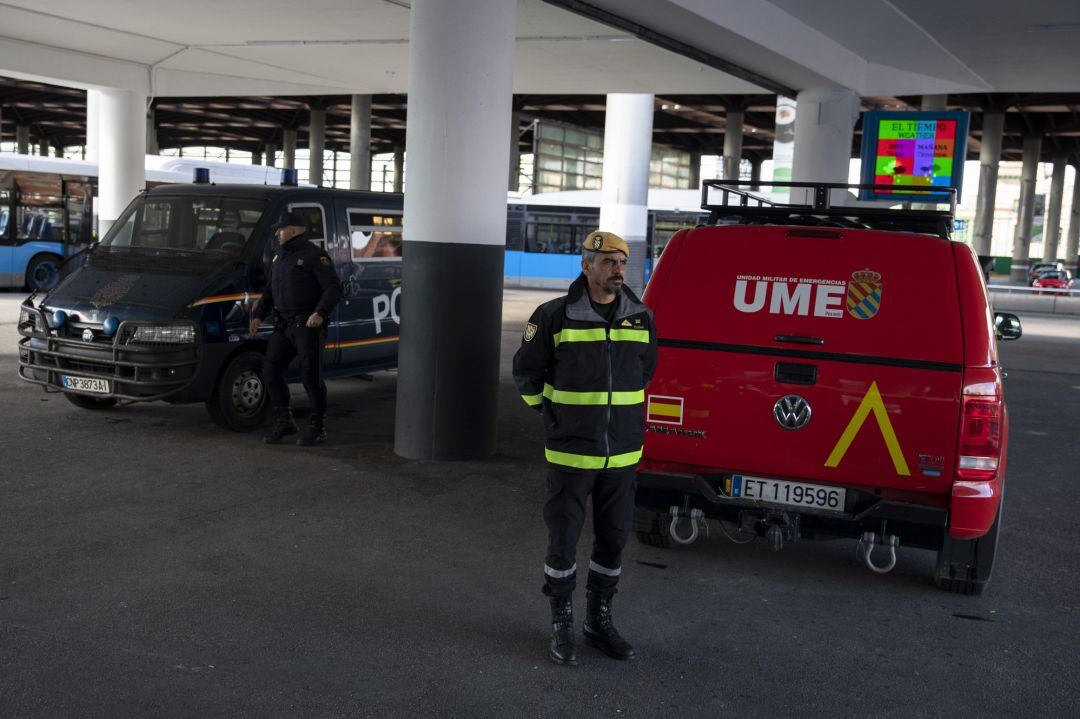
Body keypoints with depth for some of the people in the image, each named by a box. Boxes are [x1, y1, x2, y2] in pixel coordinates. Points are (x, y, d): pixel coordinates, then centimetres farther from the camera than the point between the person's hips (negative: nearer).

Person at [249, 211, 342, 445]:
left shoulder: (314, 255, -7)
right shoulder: (279, 257, 19)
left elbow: (333, 288, -13)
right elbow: (270, 292, 27)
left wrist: (320, 313, -27)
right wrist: (258, 315, 15)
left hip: (308, 324, -8)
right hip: (284, 325, 8)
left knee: (310, 375, -7)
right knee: (270, 369, 5)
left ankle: (318, 428, 3)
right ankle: (284, 422, 17)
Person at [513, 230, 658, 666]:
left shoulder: (641, 318, 3)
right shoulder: (555, 317, -8)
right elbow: (526, 372, 5)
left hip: (623, 454, 4)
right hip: (571, 454, -3)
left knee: (613, 540, 11)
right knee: (563, 540, 4)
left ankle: (599, 622, 28)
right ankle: (562, 627, 20)